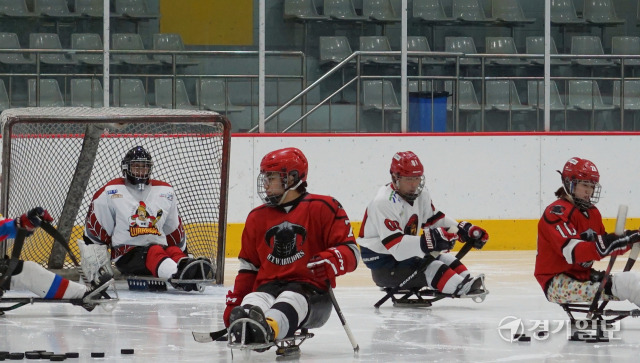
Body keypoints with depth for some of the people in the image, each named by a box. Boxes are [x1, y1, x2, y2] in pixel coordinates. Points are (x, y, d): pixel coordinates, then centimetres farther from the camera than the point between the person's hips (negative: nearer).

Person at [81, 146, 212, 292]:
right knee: (154, 252, -36)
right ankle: (177, 275, -67)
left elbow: (174, 229, 28)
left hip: (160, 246, 4)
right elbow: (94, 229, 9)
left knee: (175, 251, -31)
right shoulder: (110, 193, 7)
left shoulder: (165, 191, 19)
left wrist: (184, 252, 25)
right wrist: (94, 257, 2)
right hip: (126, 254, -4)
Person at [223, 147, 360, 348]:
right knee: (251, 302, -33)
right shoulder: (257, 218, 21)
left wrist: (332, 262, -24)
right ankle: (243, 325, -69)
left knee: (291, 301, -40)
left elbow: (350, 251, -1)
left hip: (310, 287, -4)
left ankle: (268, 329, -74)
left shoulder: (323, 208, 3)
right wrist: (233, 303, 13)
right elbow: (248, 267, 25)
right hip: (268, 286, 4)